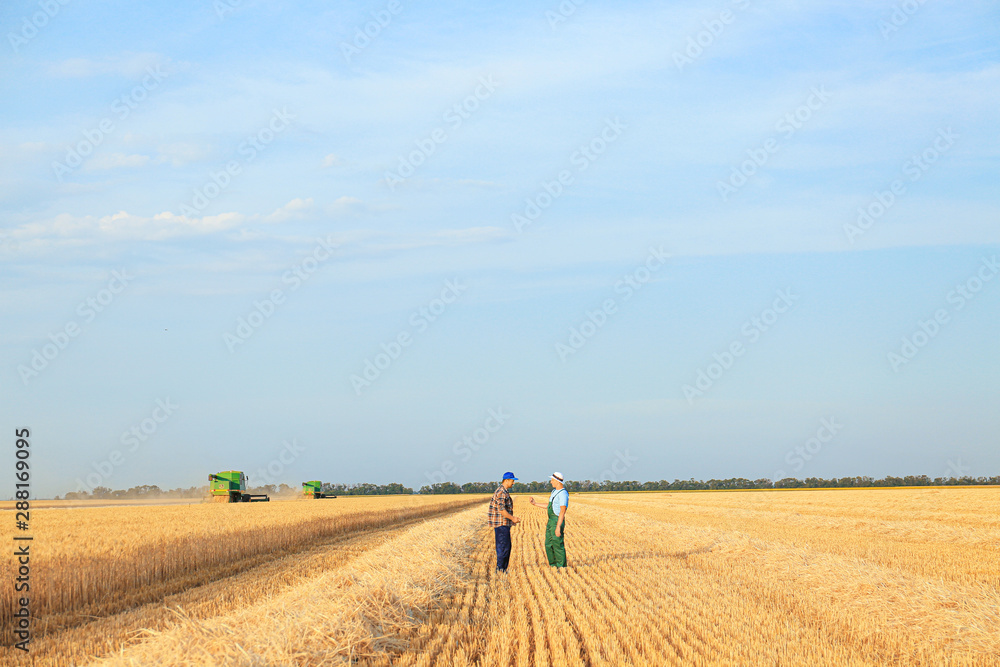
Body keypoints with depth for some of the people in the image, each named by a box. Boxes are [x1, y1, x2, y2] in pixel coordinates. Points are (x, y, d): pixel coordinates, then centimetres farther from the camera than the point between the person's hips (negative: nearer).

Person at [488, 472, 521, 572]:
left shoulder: (504, 492, 18)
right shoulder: (501, 492, -16)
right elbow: (501, 509, -22)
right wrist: (512, 518, -16)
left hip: (504, 524, 11)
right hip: (501, 524, -11)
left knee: (507, 546, 12)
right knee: (503, 546, -7)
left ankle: (503, 568, 16)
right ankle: (500, 569, -4)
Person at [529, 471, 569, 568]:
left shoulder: (563, 494, -16)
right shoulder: (554, 491, 15)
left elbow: (562, 511, -21)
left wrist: (558, 527, -26)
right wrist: (535, 504, 25)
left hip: (557, 521, -10)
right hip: (550, 521, 10)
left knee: (558, 546, -7)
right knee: (548, 545, 11)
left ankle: (561, 567, -2)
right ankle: (553, 565, 18)